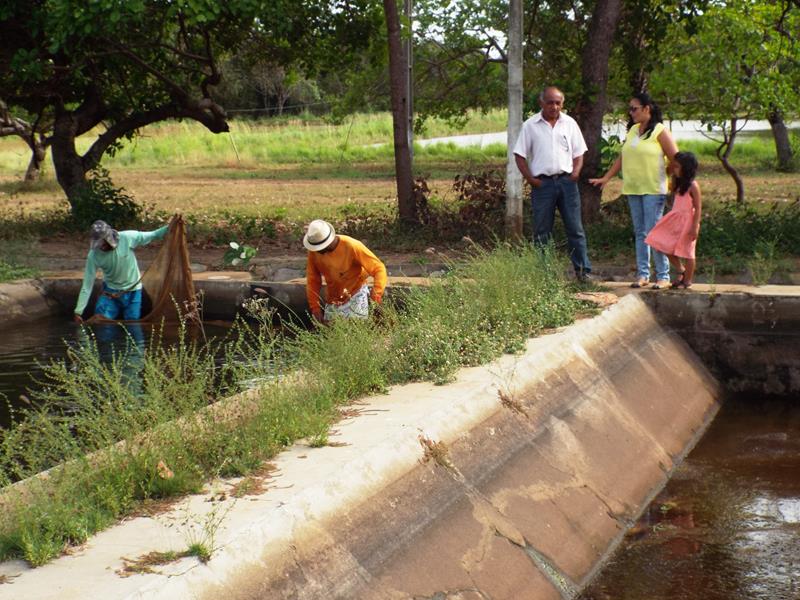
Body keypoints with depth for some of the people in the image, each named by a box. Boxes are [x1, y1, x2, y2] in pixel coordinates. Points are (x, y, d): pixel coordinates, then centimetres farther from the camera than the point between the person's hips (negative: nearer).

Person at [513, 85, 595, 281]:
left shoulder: (570, 123, 9)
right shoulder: (530, 126, 2)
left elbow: (578, 152, 13)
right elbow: (520, 155, 3)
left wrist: (576, 172, -3)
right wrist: (530, 178, -6)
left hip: (566, 180, 2)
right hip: (543, 183, -1)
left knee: (575, 228, 1)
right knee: (542, 232, 4)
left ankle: (583, 270, 5)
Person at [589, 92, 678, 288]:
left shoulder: (660, 131, -7)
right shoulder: (632, 130, 13)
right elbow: (622, 157, 19)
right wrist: (606, 178, 16)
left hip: (654, 190, -6)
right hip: (633, 189, 7)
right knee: (640, 233, 9)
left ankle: (663, 276, -1)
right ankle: (642, 274, 14)